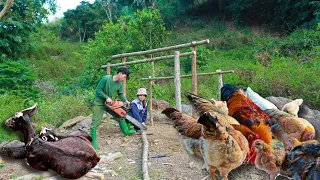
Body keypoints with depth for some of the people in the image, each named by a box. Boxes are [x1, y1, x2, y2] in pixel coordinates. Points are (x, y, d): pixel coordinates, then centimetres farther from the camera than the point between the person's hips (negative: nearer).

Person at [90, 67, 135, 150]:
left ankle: (125, 131, 32)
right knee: (95, 122, -6)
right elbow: (98, 89, -22)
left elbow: (120, 93, 7)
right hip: (98, 103, -7)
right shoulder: (106, 78, -25)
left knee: (119, 115, 12)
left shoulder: (119, 83, -4)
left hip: (109, 103, 7)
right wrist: (107, 97, -25)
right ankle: (93, 142, 0)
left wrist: (125, 100, -9)